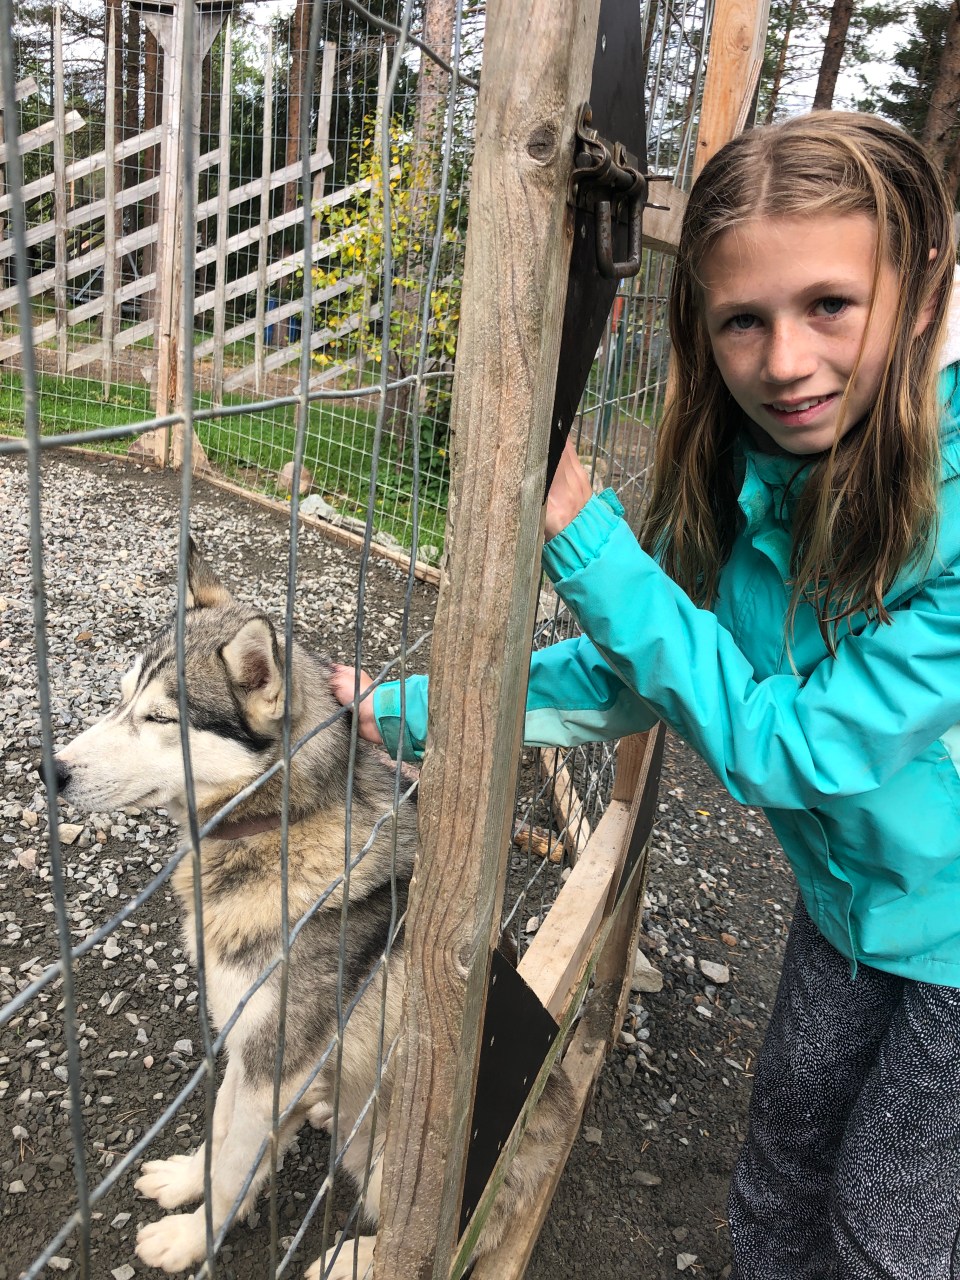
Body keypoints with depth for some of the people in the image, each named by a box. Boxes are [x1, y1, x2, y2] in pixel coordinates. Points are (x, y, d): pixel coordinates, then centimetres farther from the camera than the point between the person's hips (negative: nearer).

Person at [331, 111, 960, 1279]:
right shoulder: (739, 468, -14)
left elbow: (795, 746, -31)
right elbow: (627, 677, -4)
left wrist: (584, 539, -34)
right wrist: (410, 710, -7)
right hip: (851, 888, 5)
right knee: (789, 1139, 25)